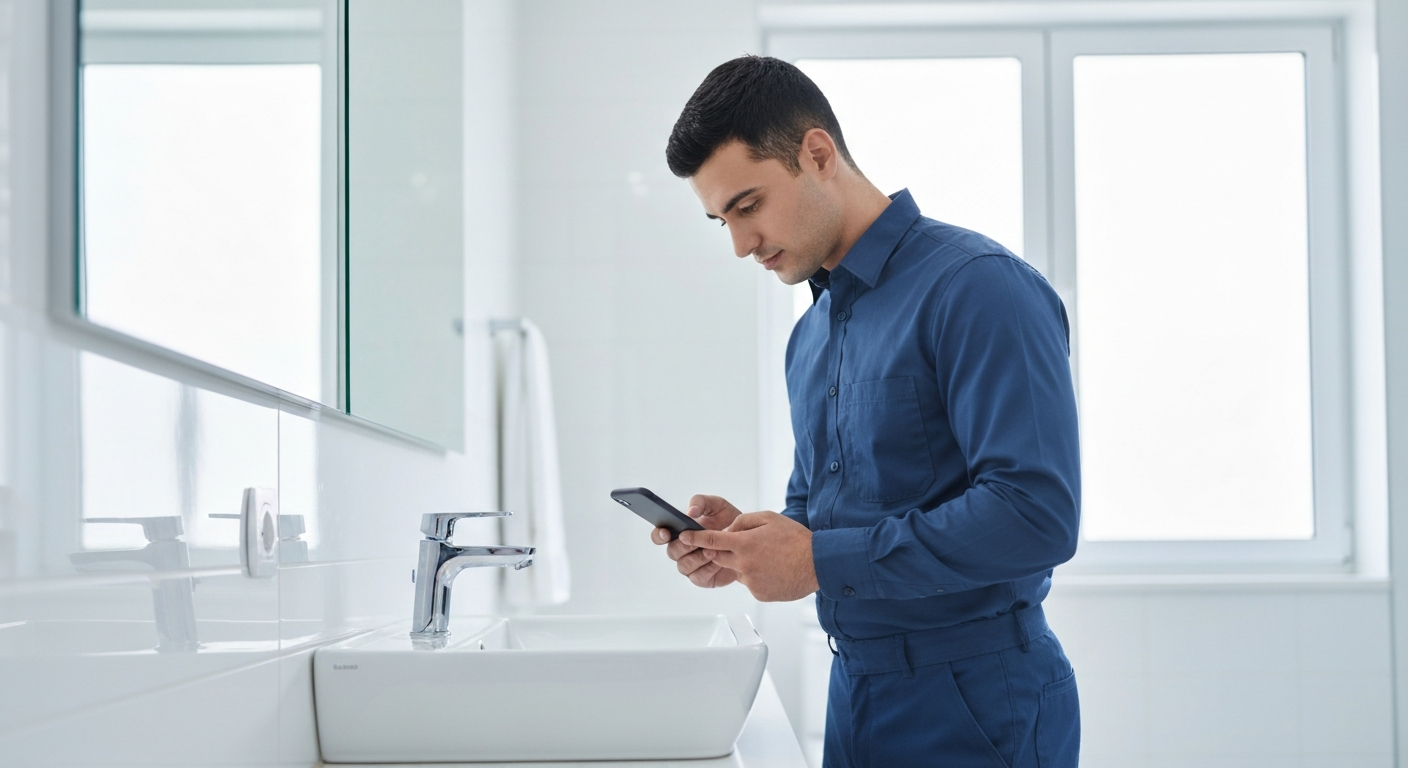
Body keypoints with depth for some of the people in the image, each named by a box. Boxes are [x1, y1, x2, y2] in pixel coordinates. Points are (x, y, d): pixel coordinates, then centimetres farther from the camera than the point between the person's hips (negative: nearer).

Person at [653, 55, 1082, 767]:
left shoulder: (979, 287, -16)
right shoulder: (811, 334, 11)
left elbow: (1036, 511, -25)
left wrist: (820, 561, -22)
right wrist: (744, 540, -2)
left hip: (975, 705, -8)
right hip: (855, 693, 8)